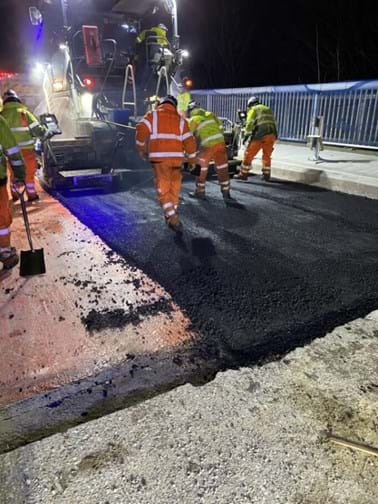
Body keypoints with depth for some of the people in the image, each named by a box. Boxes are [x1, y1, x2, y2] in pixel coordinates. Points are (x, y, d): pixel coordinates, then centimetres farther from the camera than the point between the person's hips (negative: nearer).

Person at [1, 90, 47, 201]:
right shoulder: (24, 112, -10)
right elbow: (37, 129, -10)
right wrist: (44, 134, 10)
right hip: (26, 150, -3)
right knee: (29, 172, 12)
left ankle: (15, 195, 30)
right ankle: (31, 195, 19)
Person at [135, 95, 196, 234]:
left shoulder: (152, 115, 10)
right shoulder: (180, 120, 15)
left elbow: (141, 129, -6)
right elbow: (189, 142, 10)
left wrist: (141, 149, 7)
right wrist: (192, 159, 21)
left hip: (159, 157, -2)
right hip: (176, 157, 2)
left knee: (163, 188, 0)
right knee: (174, 186, 18)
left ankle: (172, 218, -14)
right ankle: (172, 214, 29)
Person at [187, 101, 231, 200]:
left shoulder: (192, 120, 5)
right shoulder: (210, 114, 16)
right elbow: (220, 127, 16)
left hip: (207, 146, -4)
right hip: (220, 142, 4)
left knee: (201, 169, 12)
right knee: (222, 169, 11)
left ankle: (200, 192, 20)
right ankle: (226, 192, 17)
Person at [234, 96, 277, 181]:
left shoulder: (253, 109, 9)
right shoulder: (268, 109, 28)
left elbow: (249, 123, -5)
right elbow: (273, 123, 25)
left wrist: (247, 135, -4)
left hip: (259, 135, -6)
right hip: (271, 135, 6)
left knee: (249, 155, 3)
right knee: (267, 156, 20)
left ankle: (243, 174, 5)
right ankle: (266, 175, 24)